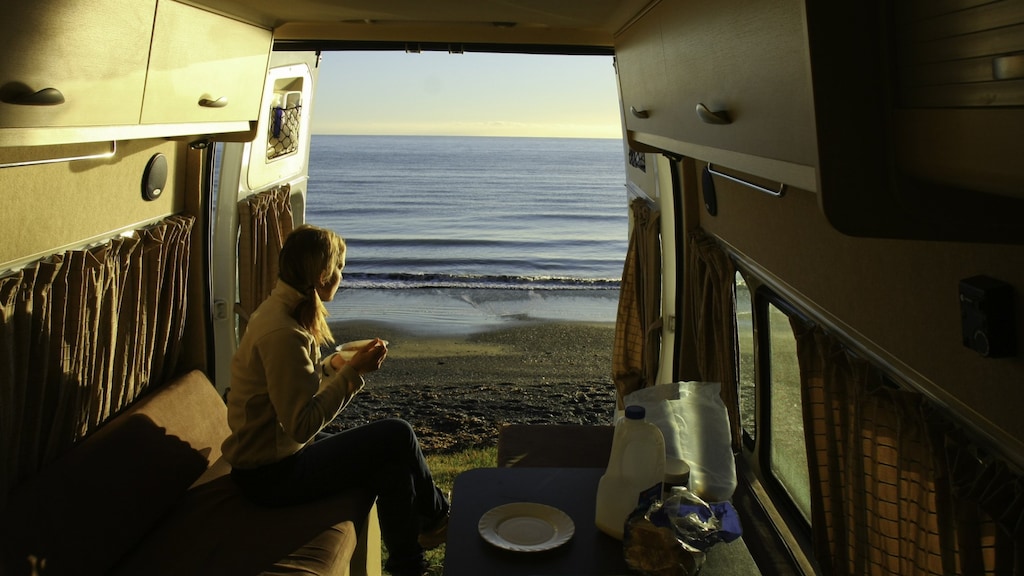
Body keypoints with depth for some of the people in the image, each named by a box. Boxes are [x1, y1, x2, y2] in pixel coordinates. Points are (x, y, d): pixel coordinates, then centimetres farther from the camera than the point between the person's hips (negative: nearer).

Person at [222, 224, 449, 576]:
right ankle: (436, 518, 14)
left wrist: (334, 366, 1)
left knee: (393, 462, 4)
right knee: (397, 435, -12)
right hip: (271, 475, -10)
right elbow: (302, 425, -27)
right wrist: (352, 373, -24)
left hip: (279, 454, 10)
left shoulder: (281, 311, 6)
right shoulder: (282, 332, -26)